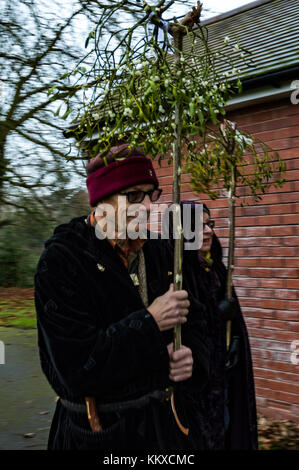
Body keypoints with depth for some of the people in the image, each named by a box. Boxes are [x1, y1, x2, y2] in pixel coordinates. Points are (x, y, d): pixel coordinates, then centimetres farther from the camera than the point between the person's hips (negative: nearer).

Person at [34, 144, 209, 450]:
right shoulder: (62, 261, -18)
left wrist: (191, 355, -13)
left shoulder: (155, 251, 1)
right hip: (102, 433, -6)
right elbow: (76, 366, -26)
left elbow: (188, 330, 10)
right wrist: (149, 322, -24)